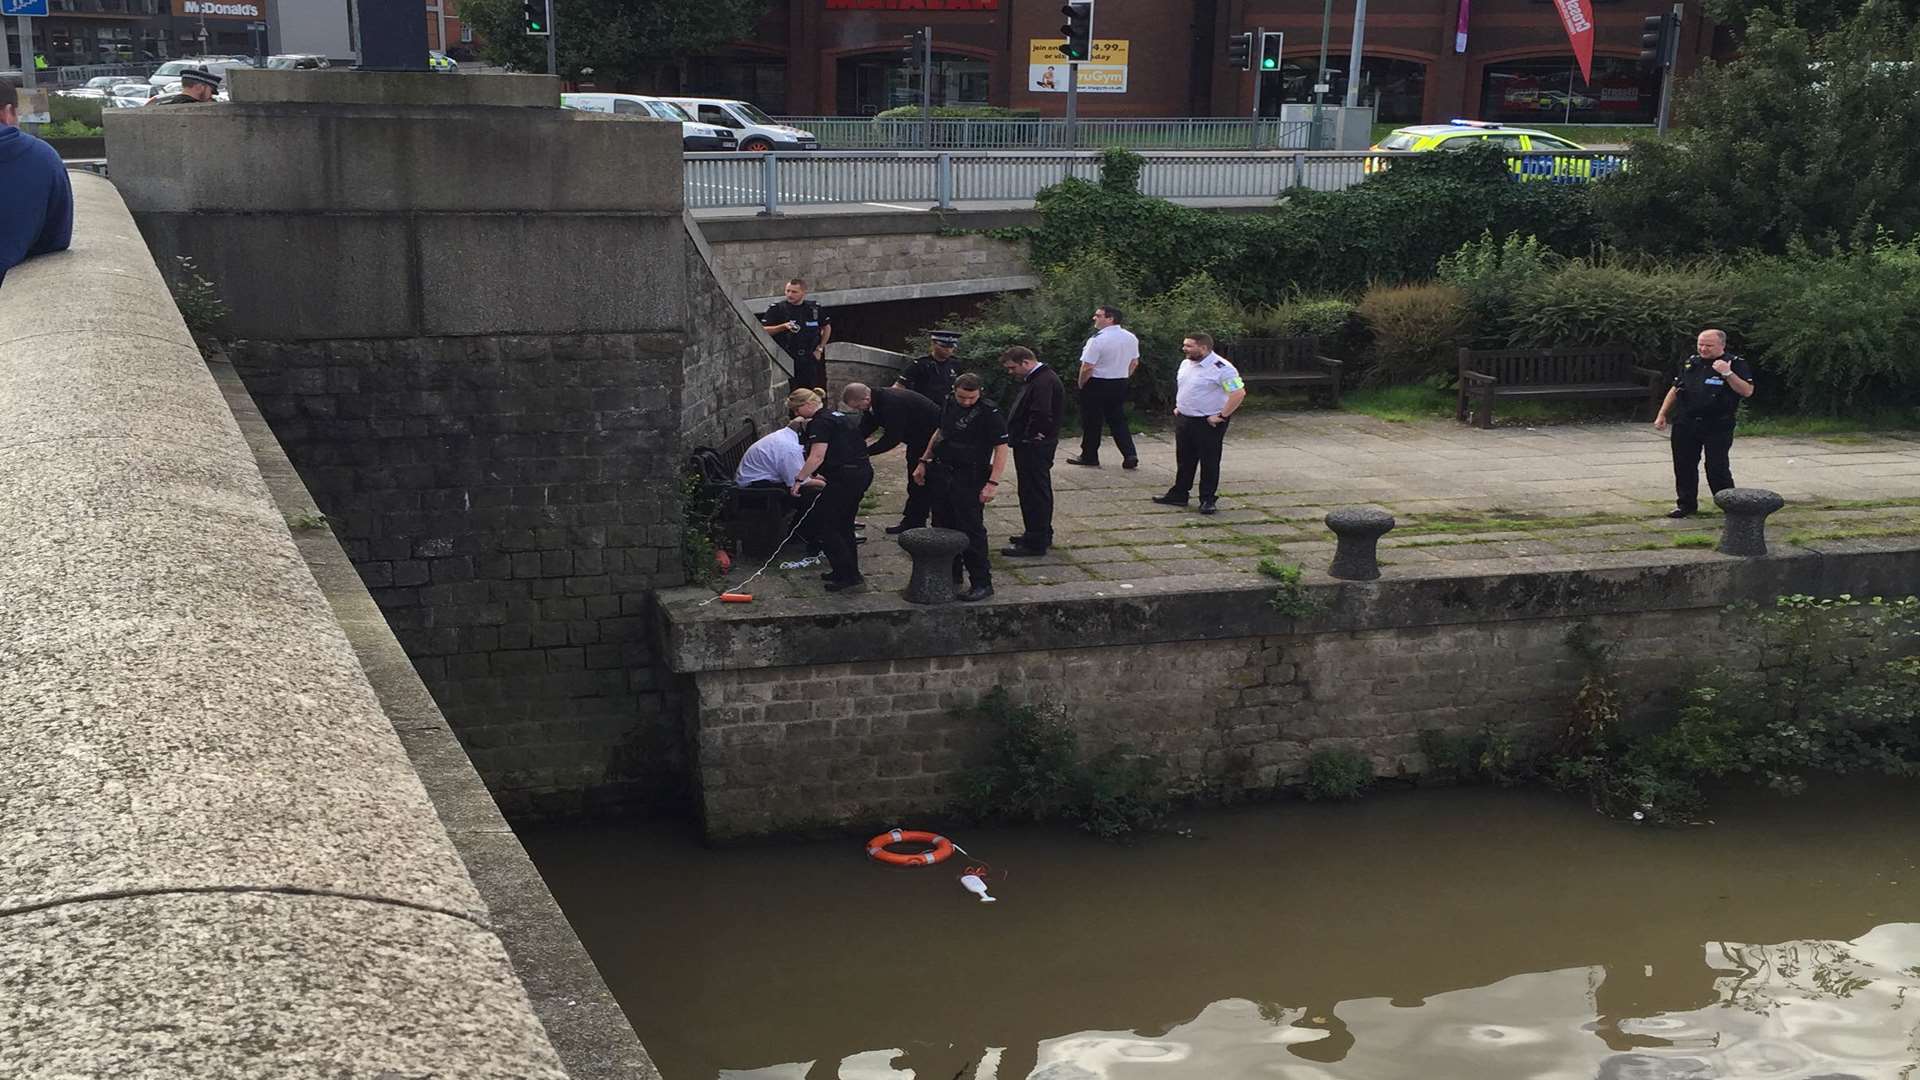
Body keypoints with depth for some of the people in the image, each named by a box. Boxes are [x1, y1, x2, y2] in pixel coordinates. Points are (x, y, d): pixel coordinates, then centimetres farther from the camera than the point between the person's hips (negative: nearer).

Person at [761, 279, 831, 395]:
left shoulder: (814, 308, 7)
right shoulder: (777, 309, -1)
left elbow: (827, 327, 22)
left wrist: (819, 349, 14)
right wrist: (783, 327, -20)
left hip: (811, 359, 3)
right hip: (787, 360, -3)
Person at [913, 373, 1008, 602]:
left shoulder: (989, 413, -14)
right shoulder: (949, 405, 7)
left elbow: (1001, 448, -16)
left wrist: (992, 483, -22)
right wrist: (923, 462, 22)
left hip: (969, 479, -7)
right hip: (941, 475, 7)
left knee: (972, 531, -7)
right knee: (943, 527, 14)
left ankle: (982, 583, -2)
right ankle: (951, 573, 27)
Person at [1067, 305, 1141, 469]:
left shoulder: (1097, 340, -20)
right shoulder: (1131, 338, 3)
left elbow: (1087, 367, -20)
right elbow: (1134, 363, 13)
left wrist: (1081, 385, -5)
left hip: (1097, 384, -6)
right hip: (1120, 385, 6)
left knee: (1091, 422, 7)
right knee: (1118, 421, 13)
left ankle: (1089, 456, 17)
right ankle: (1130, 455, 2)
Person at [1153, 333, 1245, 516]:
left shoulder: (1221, 368, -19)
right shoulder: (1185, 364, 8)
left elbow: (1239, 393, -23)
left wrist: (1221, 416, -21)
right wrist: (1178, 406, 16)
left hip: (1208, 423, -8)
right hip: (1183, 419, 8)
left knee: (1209, 463, 2)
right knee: (1184, 461, 16)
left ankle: (1208, 500, 10)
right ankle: (1179, 495, 26)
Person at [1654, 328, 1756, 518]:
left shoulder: (1735, 364, -4)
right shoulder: (1690, 363, 12)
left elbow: (1747, 391, -14)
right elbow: (1675, 390, 20)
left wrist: (1727, 374, -23)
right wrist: (1662, 415, 16)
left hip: (1717, 427, -5)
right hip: (1685, 425, 5)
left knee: (1717, 467, -5)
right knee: (1684, 466, 8)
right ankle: (1686, 504, 20)